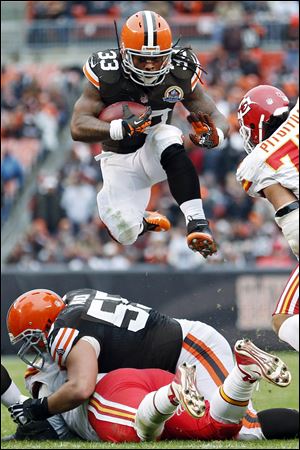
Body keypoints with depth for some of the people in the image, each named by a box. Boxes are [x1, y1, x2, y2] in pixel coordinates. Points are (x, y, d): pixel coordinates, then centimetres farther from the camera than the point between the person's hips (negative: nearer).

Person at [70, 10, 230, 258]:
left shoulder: (179, 76, -16)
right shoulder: (106, 76, -21)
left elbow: (218, 118, -10)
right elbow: (78, 128, -27)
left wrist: (213, 135, -37)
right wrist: (121, 128, -46)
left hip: (154, 154, 0)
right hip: (121, 162, 0)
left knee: (168, 136, -34)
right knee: (127, 234, -14)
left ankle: (197, 223, -38)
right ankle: (143, 219, 28)